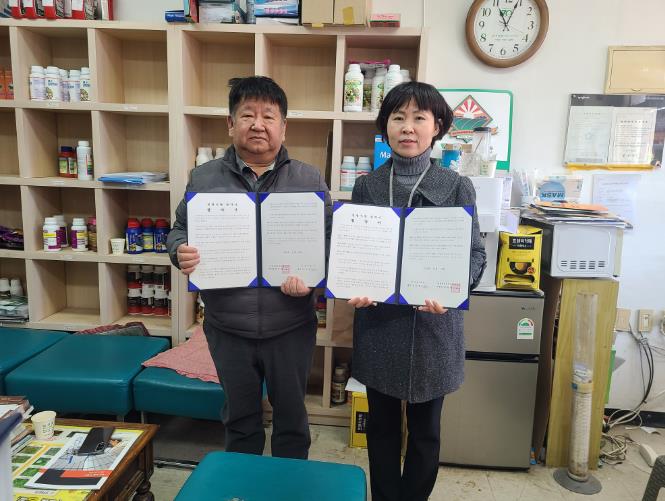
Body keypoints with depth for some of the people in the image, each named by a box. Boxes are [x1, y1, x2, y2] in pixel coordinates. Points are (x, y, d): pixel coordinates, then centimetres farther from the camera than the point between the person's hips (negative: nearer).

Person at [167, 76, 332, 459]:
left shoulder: (310, 180, -1)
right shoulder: (204, 178, 2)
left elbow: (330, 241, 0)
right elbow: (180, 231, 9)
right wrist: (180, 252, -13)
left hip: (290, 328, -1)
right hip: (228, 328, 1)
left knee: (292, 418, 17)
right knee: (240, 420, 19)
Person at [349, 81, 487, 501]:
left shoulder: (457, 187, -4)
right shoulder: (366, 186, 2)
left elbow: (475, 253, -3)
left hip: (433, 323, -1)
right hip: (379, 321, 2)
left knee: (425, 429, 14)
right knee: (382, 424, 16)